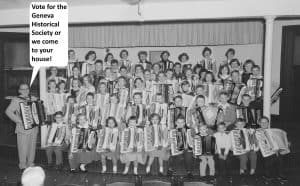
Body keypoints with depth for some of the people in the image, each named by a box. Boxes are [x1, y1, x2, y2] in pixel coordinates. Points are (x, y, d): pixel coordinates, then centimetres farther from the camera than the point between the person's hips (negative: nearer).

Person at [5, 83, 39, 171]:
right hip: (23, 128, -5)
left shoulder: (33, 99, 11)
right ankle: (23, 165, 16)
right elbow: (8, 111, -13)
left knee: (32, 146, 12)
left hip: (34, 127, 5)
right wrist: (18, 120, -19)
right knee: (23, 147, 1)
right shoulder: (16, 100, -5)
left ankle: (30, 164, 25)